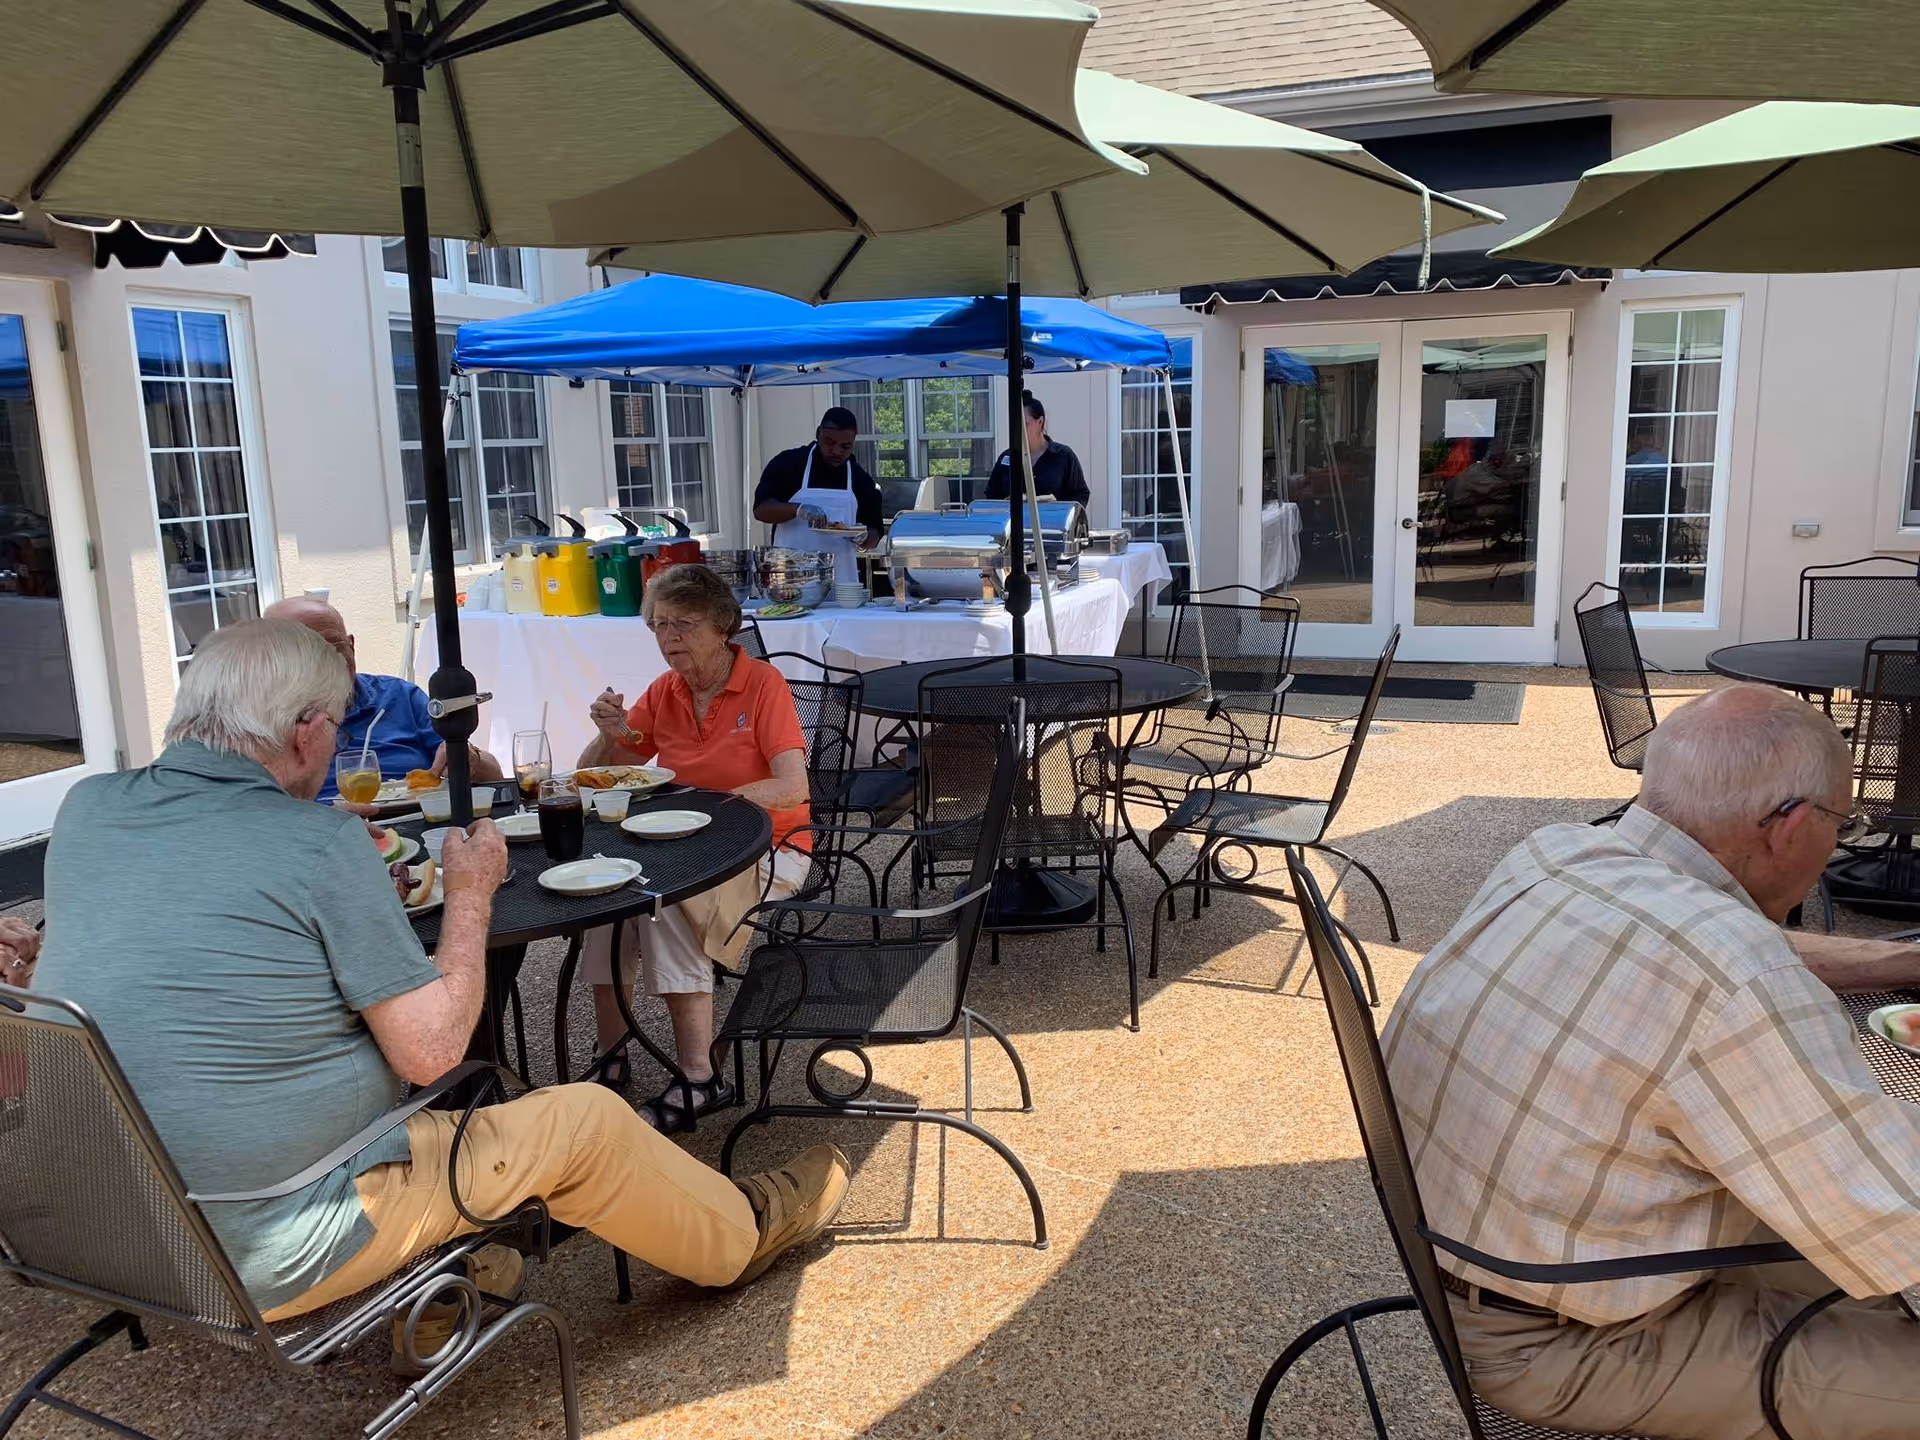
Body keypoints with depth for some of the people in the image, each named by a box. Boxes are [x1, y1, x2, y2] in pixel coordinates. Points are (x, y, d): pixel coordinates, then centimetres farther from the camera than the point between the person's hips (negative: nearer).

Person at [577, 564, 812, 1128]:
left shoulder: (762, 684, -8)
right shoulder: (664, 693, 7)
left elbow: (793, 788, -19)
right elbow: (593, 779, 13)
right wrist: (610, 736, -9)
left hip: (765, 850, -5)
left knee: (665, 897, -30)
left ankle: (698, 1079, -21)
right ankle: (612, 1059, -12)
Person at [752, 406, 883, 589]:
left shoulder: (862, 480, 9)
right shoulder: (788, 463, 1)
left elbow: (874, 537, 13)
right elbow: (760, 510, -5)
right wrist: (798, 510, -22)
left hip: (841, 581, 2)